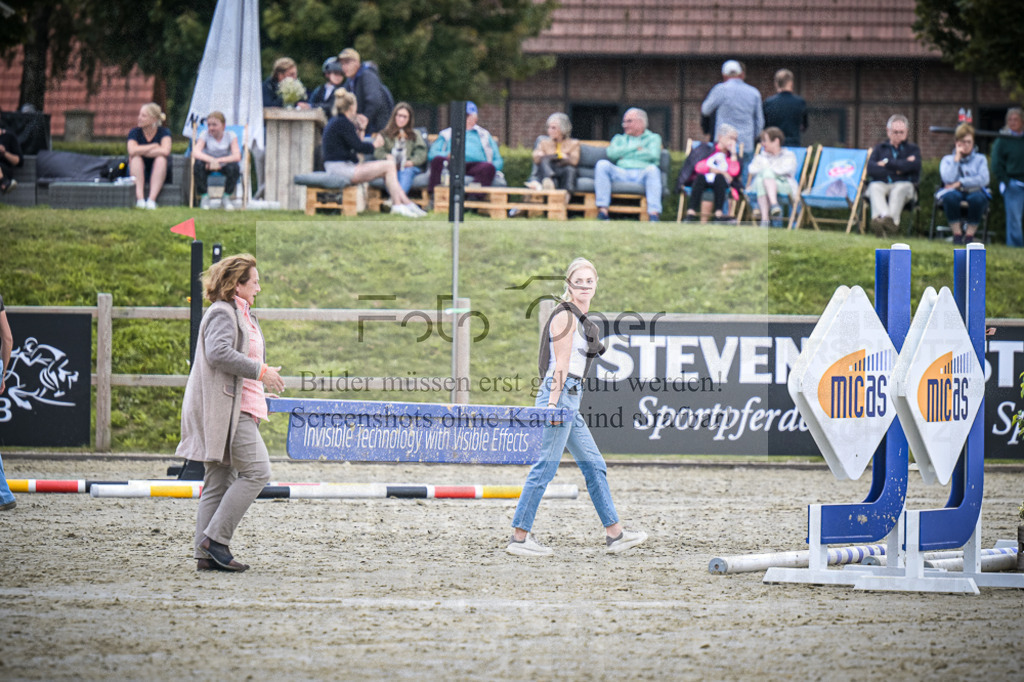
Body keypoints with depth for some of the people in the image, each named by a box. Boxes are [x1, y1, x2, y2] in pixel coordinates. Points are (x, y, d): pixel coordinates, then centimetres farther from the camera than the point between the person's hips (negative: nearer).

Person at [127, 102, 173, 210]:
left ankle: (152, 199, -42)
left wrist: (141, 151, -22)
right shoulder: (134, 132, -4)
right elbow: (132, 150, -25)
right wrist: (154, 146, -20)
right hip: (138, 174, 1)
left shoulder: (163, 132, -6)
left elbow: (165, 151, -27)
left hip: (158, 175, -1)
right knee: (136, 158, -27)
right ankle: (140, 198, -41)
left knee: (161, 159, -30)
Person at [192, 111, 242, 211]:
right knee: (198, 164, -33)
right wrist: (211, 160, -42)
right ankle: (204, 197, -15)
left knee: (234, 167, -34)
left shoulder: (230, 136, -9)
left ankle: (226, 197, -11)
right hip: (209, 165, 0)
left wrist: (218, 161, -35)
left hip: (224, 165, 0)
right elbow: (196, 152, -25)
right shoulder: (205, 135, -8)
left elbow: (237, 156, -22)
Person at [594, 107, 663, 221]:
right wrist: (636, 148, 5)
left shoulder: (653, 138, 21)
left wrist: (626, 154, 6)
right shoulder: (619, 138, 29)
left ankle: (654, 215, -49)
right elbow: (611, 153, 6)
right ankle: (602, 211, -33)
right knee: (602, 164, -26)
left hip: (642, 174, -2)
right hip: (621, 174, 2)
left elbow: (653, 155, -1)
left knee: (653, 169, -37)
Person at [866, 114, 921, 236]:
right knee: (875, 188, -35)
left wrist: (887, 163, 1)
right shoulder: (880, 148, 24)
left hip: (904, 184, -1)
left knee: (899, 189, -37)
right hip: (881, 183, 1)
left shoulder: (912, 149, 21)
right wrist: (896, 169, -1)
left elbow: (914, 165, -3)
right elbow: (870, 170, 6)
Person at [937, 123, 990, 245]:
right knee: (950, 196, -38)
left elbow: (984, 179, -4)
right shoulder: (947, 160, 15)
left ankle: (970, 234, -27)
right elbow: (948, 179, -6)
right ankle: (956, 234, -29)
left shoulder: (980, 159, 15)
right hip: (956, 193, 0)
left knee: (977, 198, -38)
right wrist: (957, 158, -2)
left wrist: (960, 183, -9)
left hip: (975, 192, 0)